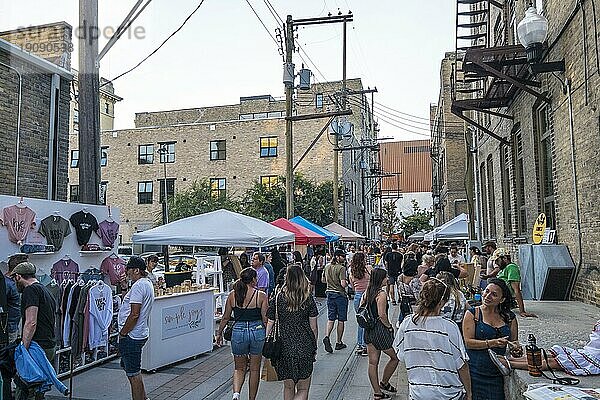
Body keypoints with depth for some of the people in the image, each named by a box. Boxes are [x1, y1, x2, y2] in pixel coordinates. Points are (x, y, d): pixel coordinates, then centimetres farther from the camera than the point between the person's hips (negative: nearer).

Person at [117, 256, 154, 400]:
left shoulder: (138, 286, -19)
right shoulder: (148, 283, 12)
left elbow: (134, 314, -23)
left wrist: (122, 333, -15)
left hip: (131, 336, -10)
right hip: (140, 334, 10)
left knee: (133, 373, 0)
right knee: (129, 368, 22)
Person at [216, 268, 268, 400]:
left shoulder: (232, 295, -1)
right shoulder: (261, 296, -8)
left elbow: (226, 317, 4)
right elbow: (265, 319, -8)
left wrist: (219, 333, 17)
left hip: (238, 331, 2)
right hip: (257, 331, -2)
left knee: (239, 368, 18)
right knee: (255, 369, 15)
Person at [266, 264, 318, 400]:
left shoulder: (277, 298, -5)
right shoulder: (308, 299, -5)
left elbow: (270, 324, -5)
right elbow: (313, 327, 0)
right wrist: (314, 346, 13)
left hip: (284, 348, 1)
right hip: (304, 347, -1)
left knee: (288, 387, 20)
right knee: (303, 389, 9)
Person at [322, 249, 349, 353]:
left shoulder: (327, 267, 6)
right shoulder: (341, 268, -17)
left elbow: (323, 280, 17)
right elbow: (343, 284, -24)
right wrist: (347, 282, -4)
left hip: (330, 293, 6)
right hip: (340, 295, -6)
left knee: (331, 319, 10)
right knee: (341, 320, 6)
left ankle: (327, 336, -11)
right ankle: (339, 342, 13)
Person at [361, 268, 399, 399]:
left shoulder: (367, 292, 6)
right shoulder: (382, 293, -18)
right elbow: (382, 315, -23)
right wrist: (389, 326, -8)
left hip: (369, 330, 8)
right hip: (380, 330, -8)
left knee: (373, 363, 11)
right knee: (395, 357, 14)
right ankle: (384, 383, 25)